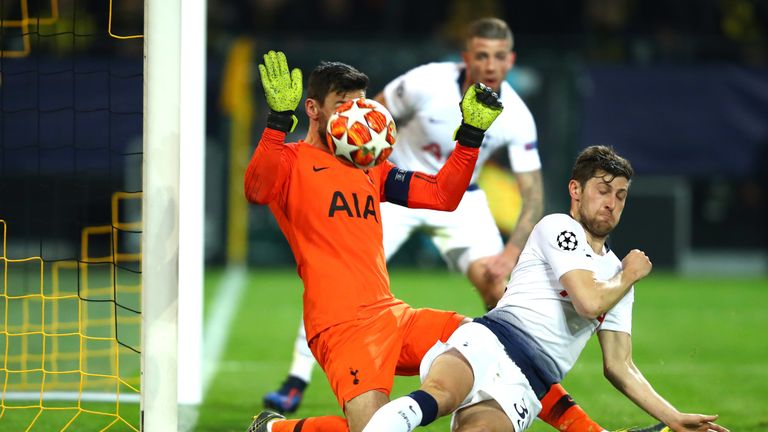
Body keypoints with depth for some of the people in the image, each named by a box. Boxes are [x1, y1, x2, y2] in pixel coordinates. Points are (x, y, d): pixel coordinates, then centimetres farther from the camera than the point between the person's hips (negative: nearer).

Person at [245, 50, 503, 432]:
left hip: (393, 314, 8)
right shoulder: (291, 160, 2)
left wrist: (471, 133, 14)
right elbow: (257, 191, -21)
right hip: (342, 324, -7)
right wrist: (279, 120, -29)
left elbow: (442, 195, 23)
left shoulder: (370, 168, 23)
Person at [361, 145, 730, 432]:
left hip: (522, 390, 5)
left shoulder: (617, 275, 30)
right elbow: (589, 302, -7)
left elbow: (619, 367, 29)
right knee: (440, 393, -40)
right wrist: (630, 275, 14)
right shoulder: (558, 227, 8)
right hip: (489, 343, -5)